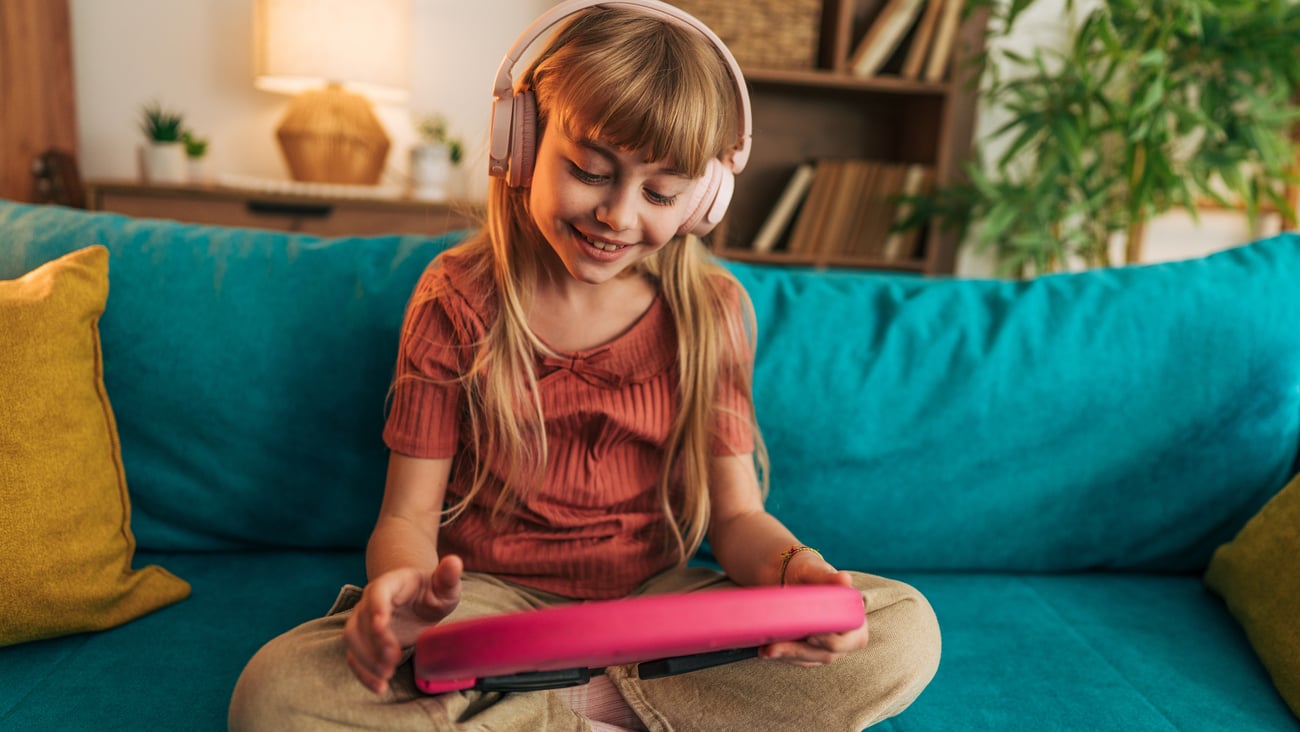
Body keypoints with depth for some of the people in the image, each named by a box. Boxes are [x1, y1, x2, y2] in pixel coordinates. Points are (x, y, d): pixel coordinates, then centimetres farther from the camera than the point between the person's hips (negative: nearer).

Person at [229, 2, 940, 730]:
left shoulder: (713, 310, -2)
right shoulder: (458, 299, -6)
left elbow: (737, 514, -1)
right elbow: (408, 515, -6)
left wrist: (793, 569, -26)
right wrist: (405, 583, -31)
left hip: (653, 601, 2)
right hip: (491, 605, -1)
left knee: (906, 634, -18)